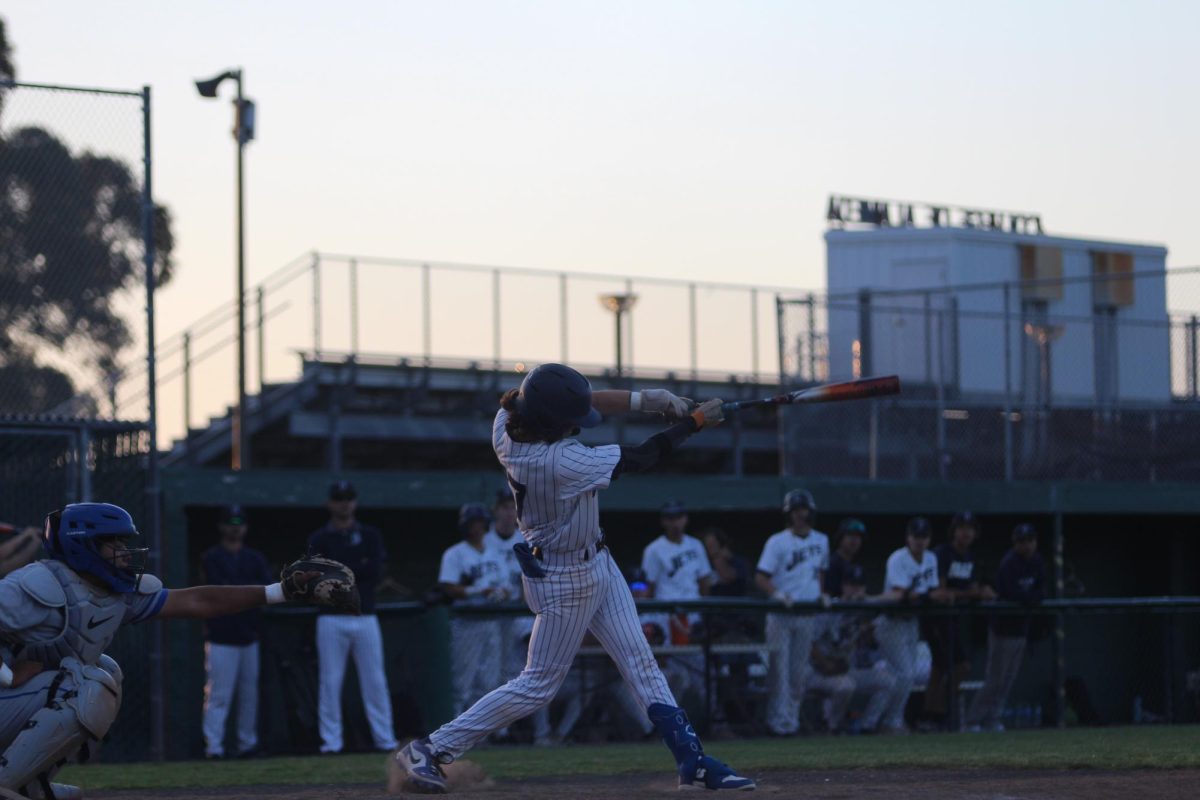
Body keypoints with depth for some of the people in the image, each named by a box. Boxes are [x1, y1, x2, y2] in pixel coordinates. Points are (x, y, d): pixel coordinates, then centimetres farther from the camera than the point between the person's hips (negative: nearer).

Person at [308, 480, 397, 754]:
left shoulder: (369, 535, 10)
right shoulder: (319, 539, 7)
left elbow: (375, 572, -5)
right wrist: (358, 568, -11)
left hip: (365, 616, 1)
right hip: (332, 620, -1)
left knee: (375, 680, 1)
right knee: (330, 681, -2)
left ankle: (384, 738, 4)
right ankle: (331, 740, 3)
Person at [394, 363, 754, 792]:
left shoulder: (507, 427, -15)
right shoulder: (563, 462, -35)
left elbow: (580, 401, -1)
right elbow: (642, 458, -24)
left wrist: (642, 399, -10)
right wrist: (695, 421, -12)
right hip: (566, 581, -9)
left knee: (641, 663, 11)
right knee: (539, 684, 3)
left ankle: (692, 761, 16)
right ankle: (430, 749, 9)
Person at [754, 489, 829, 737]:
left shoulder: (821, 541, 12)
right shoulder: (777, 542, -5)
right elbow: (761, 576, -9)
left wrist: (822, 594, 6)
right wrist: (777, 594, -25)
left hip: (809, 612, 5)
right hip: (781, 614, -5)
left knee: (800, 670, 6)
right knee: (780, 667, -7)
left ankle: (792, 717, 13)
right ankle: (779, 720, -5)